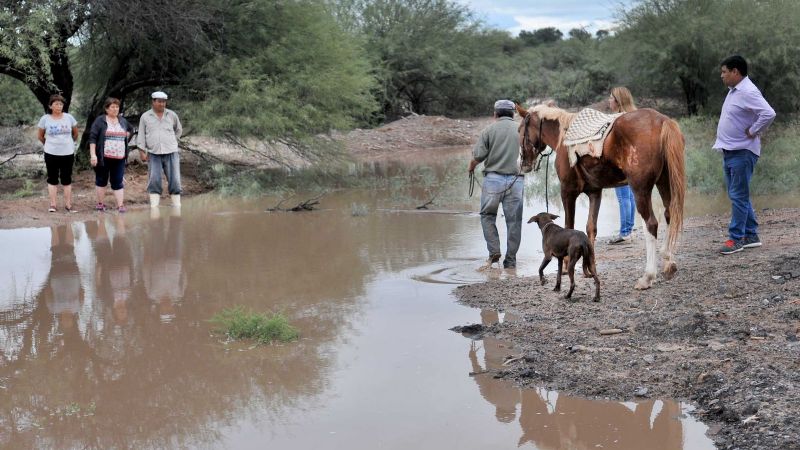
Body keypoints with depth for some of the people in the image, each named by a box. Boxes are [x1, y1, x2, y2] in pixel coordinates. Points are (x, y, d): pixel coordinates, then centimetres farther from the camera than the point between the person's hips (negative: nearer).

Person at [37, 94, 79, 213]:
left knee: (67, 180, 6)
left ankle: (68, 204, 10)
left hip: (68, 153, 1)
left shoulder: (69, 117, -2)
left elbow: (75, 133, 13)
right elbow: (40, 136, 9)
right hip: (51, 154, 0)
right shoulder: (45, 119, -3)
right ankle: (52, 205, 9)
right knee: (52, 179, 5)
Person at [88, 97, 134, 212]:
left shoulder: (123, 121, 11)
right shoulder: (100, 121, -4)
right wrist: (93, 155, -16)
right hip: (103, 158, -3)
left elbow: (130, 129, 31)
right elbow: (92, 138, -8)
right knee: (101, 181, 8)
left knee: (118, 182, 0)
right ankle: (100, 204, 17)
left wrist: (125, 137, 12)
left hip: (119, 158, 3)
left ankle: (120, 205, -4)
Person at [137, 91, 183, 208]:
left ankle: (177, 206, 2)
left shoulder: (172, 115, 8)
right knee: (154, 181, -6)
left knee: (174, 180, -2)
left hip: (171, 153, 1)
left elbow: (178, 130, 24)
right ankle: (154, 207, -6)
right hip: (154, 154, -1)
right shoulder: (145, 117, 5)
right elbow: (141, 136, 6)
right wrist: (142, 152, 0)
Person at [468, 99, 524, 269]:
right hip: (516, 179, 2)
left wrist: (471, 167, 12)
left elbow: (478, 156, -7)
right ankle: (511, 260, 10)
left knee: (487, 215, 14)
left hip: (493, 178, -2)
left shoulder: (490, 130, -1)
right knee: (514, 220, 7)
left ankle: (494, 250, 0)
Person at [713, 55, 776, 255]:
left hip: (742, 152, -10)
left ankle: (736, 238, -2)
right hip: (729, 151, 10)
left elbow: (768, 114, -29)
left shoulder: (748, 92, -18)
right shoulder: (733, 91, 13)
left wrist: (753, 132, -19)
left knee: (738, 196, -6)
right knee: (738, 196, 14)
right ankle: (751, 236, 22)